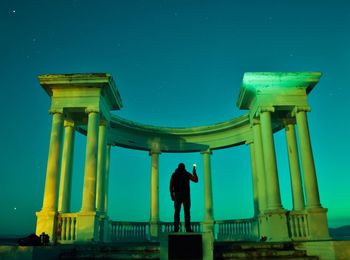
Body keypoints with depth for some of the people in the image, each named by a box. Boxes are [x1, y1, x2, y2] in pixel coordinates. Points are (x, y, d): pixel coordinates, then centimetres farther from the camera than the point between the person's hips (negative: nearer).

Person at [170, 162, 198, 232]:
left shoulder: (174, 175, 9)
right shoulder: (187, 174, 4)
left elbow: (171, 186, 3)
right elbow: (196, 180, 10)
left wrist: (172, 195, 7)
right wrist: (194, 172, 20)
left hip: (177, 195, 2)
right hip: (186, 194, -2)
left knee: (177, 212, 2)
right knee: (187, 212, -1)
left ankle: (176, 228, -4)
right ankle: (188, 228, -6)